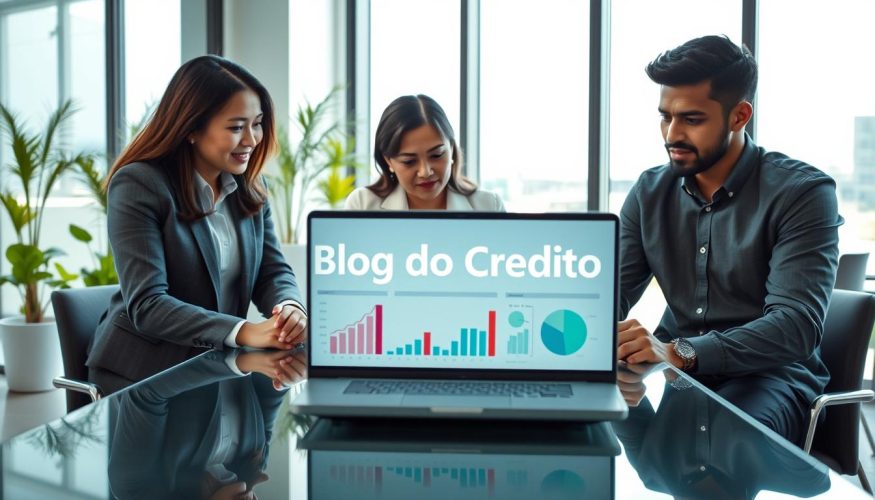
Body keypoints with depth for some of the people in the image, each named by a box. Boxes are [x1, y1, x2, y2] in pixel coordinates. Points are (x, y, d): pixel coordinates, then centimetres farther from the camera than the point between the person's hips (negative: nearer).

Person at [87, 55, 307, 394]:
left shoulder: (249, 186, 7)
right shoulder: (138, 185, -14)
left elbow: (273, 271, 4)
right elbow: (146, 304, -21)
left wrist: (292, 309, -22)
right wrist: (244, 332, -35)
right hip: (144, 372, -6)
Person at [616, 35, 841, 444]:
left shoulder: (802, 192, -10)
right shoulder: (650, 192, 7)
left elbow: (797, 326, -22)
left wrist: (678, 351, -37)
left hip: (770, 375, -5)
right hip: (676, 371, 5)